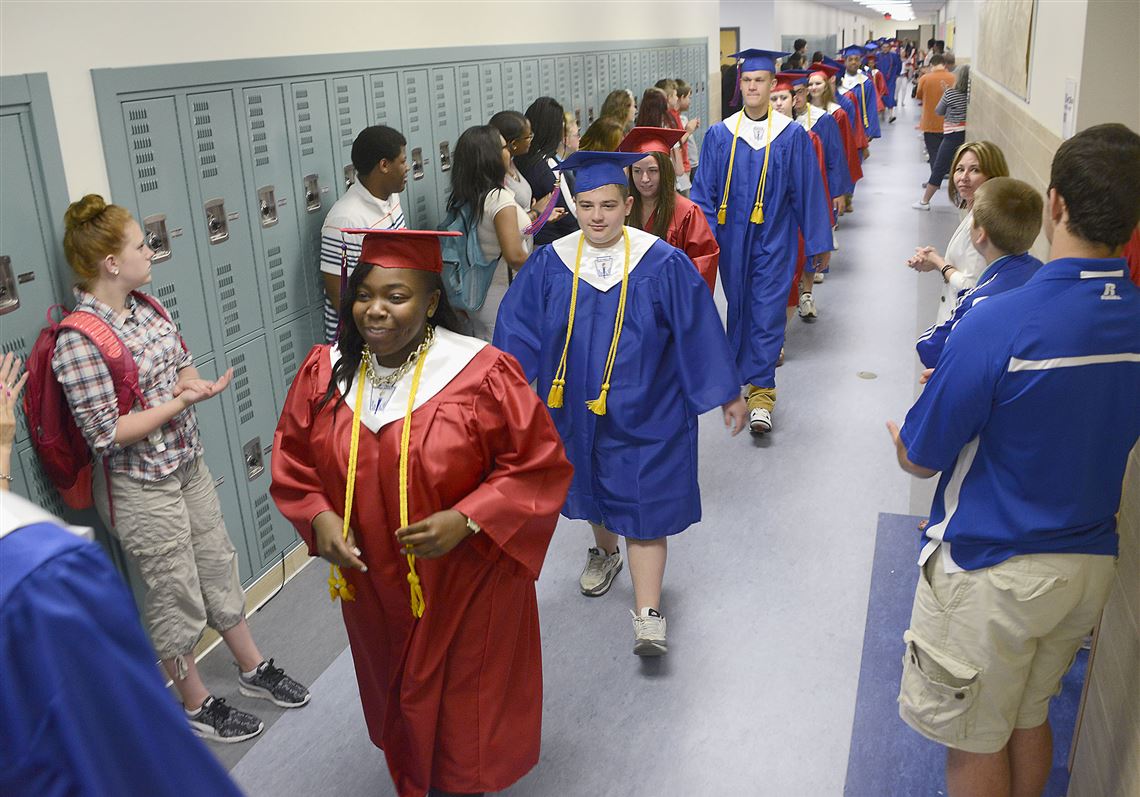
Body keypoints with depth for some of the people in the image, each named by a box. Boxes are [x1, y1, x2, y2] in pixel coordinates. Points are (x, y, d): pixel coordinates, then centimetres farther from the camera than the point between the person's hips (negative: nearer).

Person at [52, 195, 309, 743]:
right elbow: (105, 434, -23)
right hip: (142, 489, -8)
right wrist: (180, 402, -24)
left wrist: (198, 383, -12)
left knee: (219, 569, 20)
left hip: (187, 466, 8)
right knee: (177, 599, 9)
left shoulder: (145, 307, 0)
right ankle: (197, 705, 32)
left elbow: (181, 367, 11)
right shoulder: (78, 341, -24)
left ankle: (254, 669, 40)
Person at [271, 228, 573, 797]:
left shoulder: (482, 374, -20)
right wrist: (318, 517, -12)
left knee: (463, 718, 16)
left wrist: (467, 519, -26)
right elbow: (292, 462, 6)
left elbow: (540, 466, -15)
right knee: (397, 703, 26)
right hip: (372, 587, 4)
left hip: (467, 590, -4)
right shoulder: (324, 371, -6)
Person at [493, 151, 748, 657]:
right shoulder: (550, 264, -6)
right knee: (592, 485, 22)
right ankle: (605, 551, 51)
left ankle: (647, 614, 5)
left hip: (643, 411, -3)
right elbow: (517, 330, -3)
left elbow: (698, 331, -7)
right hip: (577, 409, 3)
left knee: (643, 502, -2)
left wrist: (727, 394, -2)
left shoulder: (662, 264, -12)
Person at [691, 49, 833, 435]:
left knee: (767, 311, -5)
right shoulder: (719, 135, 2)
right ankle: (746, 370, 33)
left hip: (774, 239, -2)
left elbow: (808, 192, 1)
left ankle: (760, 389, -1)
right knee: (738, 307, 14)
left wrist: (817, 241, 2)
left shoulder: (793, 135, -2)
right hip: (732, 239, 2)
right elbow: (705, 191, 3)